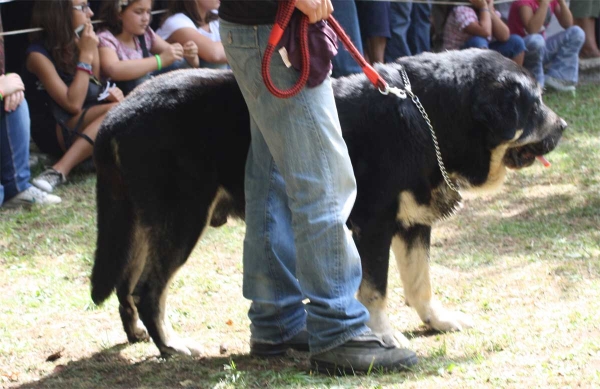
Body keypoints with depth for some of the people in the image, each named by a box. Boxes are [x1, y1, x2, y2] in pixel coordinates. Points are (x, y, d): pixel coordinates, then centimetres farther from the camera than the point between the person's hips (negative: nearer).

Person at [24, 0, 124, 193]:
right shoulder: (39, 54, -16)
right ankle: (60, 171, -40)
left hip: (87, 124, 7)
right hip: (53, 131, -7)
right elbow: (74, 105, -23)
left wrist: (110, 93, -11)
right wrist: (86, 55, -20)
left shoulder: (82, 42, 5)